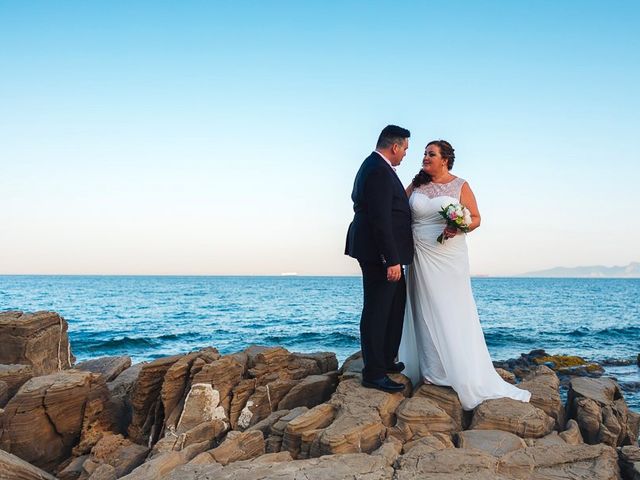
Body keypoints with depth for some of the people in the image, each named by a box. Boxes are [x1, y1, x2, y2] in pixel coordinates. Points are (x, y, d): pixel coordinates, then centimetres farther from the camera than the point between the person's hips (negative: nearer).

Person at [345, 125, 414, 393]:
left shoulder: (373, 166, 15)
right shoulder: (380, 171, -19)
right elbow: (381, 220, -24)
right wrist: (392, 260, -24)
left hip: (378, 252, 11)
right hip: (380, 254, -11)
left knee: (396, 303, 21)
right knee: (377, 310, -3)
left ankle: (386, 360, 32)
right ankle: (374, 374, 7)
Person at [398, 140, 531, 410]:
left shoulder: (460, 186, 1)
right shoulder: (416, 185, 8)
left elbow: (476, 218, -1)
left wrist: (458, 228, -17)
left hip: (448, 258, -3)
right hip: (420, 258, 3)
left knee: (452, 314, -2)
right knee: (424, 313, 4)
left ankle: (466, 379, 7)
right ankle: (430, 372, 12)